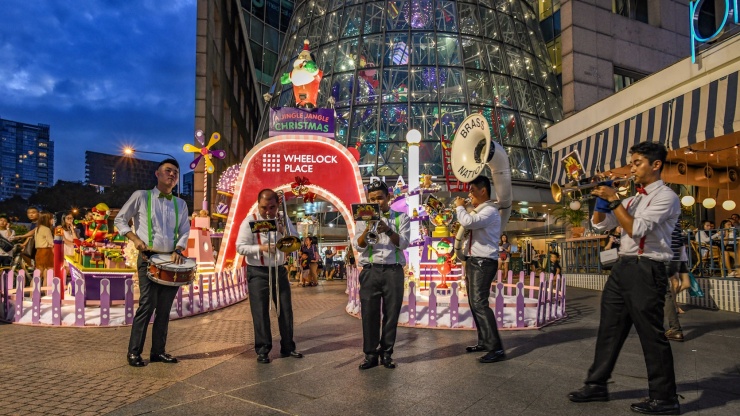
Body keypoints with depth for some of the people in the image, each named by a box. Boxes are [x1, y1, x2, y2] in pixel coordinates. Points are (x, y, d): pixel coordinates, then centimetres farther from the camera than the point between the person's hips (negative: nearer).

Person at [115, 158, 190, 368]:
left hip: (172, 260, 4)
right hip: (148, 258, -4)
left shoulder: (180, 204, 11)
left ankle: (158, 351, 16)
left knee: (164, 308, 7)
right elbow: (120, 219, 6)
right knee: (147, 305, -9)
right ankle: (134, 351, 4)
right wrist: (135, 239, -8)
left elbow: (185, 231, 9)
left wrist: (178, 250, -8)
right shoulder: (141, 196, 1)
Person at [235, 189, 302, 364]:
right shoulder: (250, 221, -7)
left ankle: (288, 347, 19)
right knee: (260, 312, -2)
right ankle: (262, 350, 9)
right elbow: (240, 247, -11)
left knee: (286, 309, 7)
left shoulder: (284, 220, 6)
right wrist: (261, 248, -24)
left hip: (279, 270, 4)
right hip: (258, 272, -4)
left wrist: (284, 233, -14)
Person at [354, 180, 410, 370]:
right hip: (370, 271, 1)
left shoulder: (401, 217, 8)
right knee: (369, 313, 0)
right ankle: (370, 354, 10)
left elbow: (403, 243, -5)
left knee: (391, 313, 3)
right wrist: (367, 229, -17)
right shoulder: (364, 219, 11)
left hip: (393, 271, 0)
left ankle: (387, 353, 15)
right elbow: (359, 246, 1)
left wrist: (388, 230, -21)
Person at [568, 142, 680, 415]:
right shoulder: (633, 199, 17)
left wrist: (614, 199, -15)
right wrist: (602, 197, 3)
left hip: (646, 270, -8)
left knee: (651, 334, -1)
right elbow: (600, 225, 15)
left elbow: (636, 229, -19)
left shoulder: (665, 196, -7)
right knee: (609, 329, 12)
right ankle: (597, 385, 22)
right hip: (622, 267, 8)